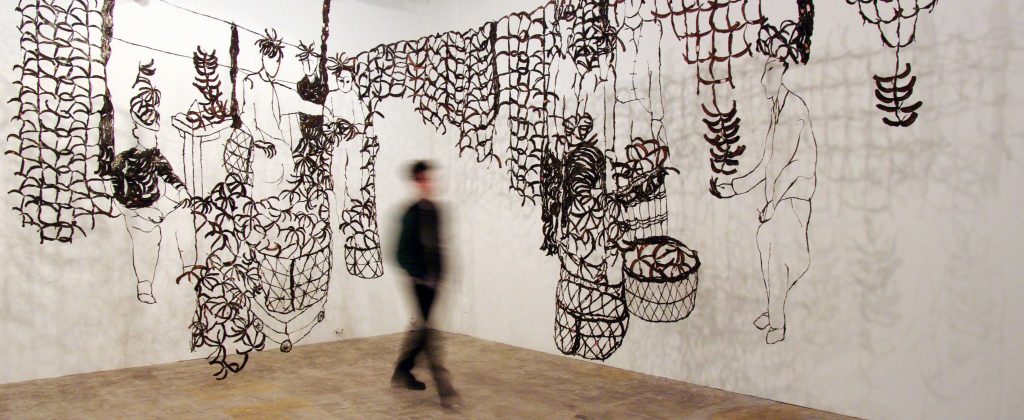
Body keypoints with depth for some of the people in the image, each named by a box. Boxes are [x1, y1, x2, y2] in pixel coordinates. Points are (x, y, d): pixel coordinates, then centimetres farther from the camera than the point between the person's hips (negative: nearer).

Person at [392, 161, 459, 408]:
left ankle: (402, 373, 34)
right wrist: (420, 276, -15)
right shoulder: (412, 213, -13)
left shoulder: (434, 211, 8)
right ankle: (444, 388, -5)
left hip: (432, 280, 8)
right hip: (420, 281, -8)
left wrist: (440, 276, 12)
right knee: (428, 331, -6)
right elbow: (403, 253, -13)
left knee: (421, 328, 17)